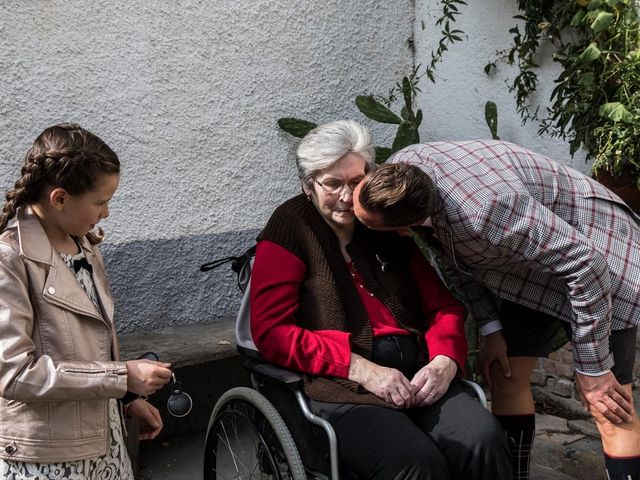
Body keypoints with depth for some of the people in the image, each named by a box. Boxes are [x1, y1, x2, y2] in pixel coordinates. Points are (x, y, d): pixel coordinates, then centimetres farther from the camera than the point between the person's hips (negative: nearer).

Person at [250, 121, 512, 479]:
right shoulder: (290, 229, 3)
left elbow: (443, 304, 18)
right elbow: (272, 331, -6)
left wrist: (446, 360, -5)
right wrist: (363, 369, -14)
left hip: (417, 376, 5)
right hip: (341, 386, -4)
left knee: (484, 441, -23)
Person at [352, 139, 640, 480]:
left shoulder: (484, 213, -41)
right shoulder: (400, 172, -16)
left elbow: (586, 264, -32)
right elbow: (455, 254, 1)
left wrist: (592, 371, -23)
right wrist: (490, 328, -3)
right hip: (529, 263, 8)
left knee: (606, 406, -9)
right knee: (505, 377, 5)